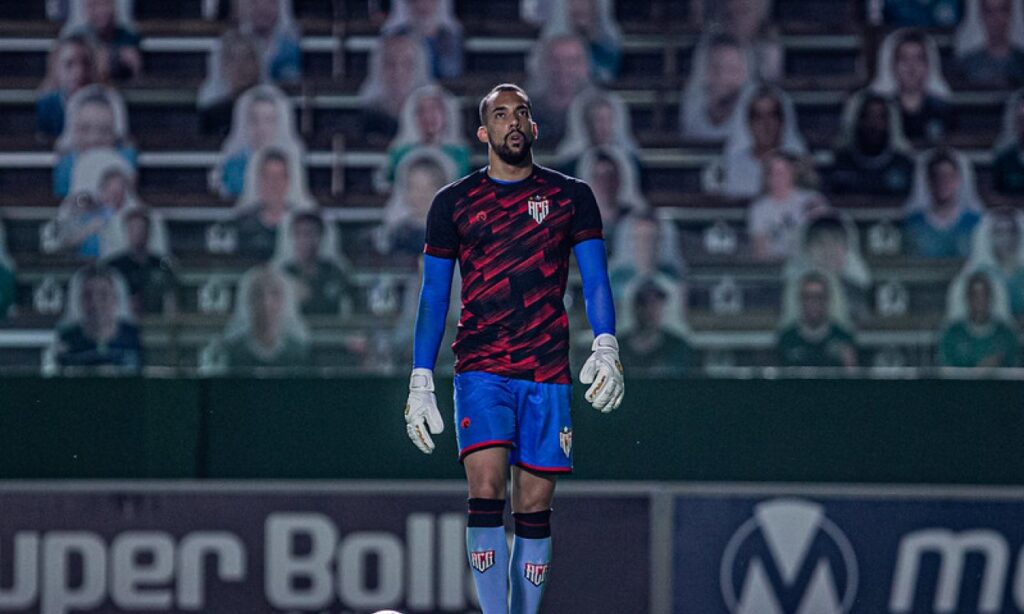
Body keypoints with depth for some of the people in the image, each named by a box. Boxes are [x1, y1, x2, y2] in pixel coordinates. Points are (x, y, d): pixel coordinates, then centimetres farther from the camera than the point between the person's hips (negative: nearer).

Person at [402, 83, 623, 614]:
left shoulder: (571, 196, 9)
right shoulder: (454, 202, 9)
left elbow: (595, 280, 5)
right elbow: (433, 296, 11)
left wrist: (605, 348, -12)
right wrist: (420, 383, 5)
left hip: (548, 372, 1)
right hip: (480, 369, -1)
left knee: (534, 505, 2)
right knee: (486, 488, -17)